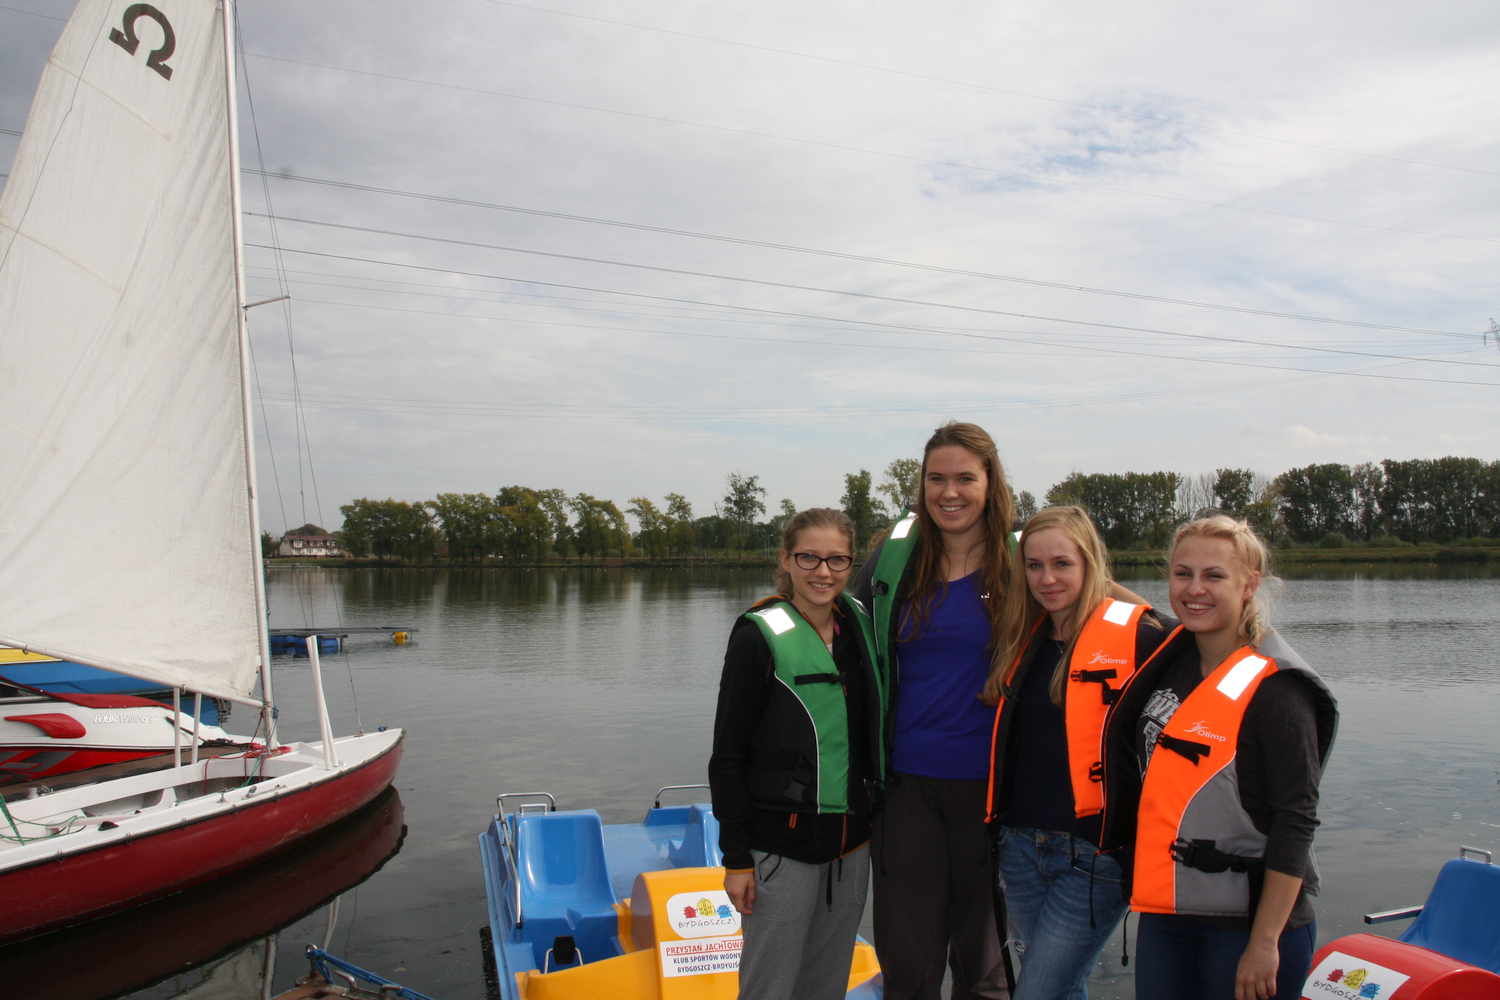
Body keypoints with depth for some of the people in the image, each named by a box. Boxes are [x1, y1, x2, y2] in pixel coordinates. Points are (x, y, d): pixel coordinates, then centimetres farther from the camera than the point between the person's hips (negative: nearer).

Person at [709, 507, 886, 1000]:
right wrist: (736, 858, -12)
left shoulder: (860, 627, 5)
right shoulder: (759, 636, -11)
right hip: (781, 845, -5)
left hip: (851, 843, 5)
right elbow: (727, 755, -9)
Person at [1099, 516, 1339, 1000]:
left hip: (1248, 919, -6)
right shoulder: (1170, 666, 6)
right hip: (1165, 913, 6)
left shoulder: (1274, 688, -13)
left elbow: (1295, 824, -16)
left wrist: (1265, 944, -17)